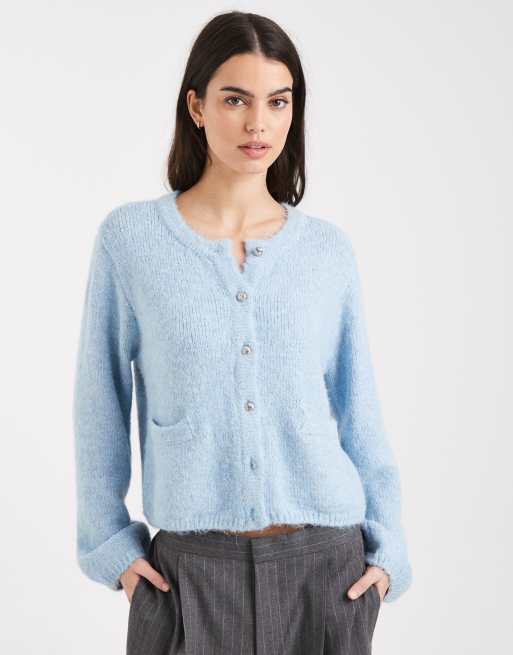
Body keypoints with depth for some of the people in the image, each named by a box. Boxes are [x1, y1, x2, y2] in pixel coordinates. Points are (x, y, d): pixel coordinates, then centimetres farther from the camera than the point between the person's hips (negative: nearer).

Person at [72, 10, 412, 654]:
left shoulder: (328, 249, 3)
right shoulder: (129, 236, -3)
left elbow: (358, 412, 7)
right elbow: (100, 403, 3)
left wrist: (386, 547, 3)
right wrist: (108, 541, 0)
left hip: (327, 564, 2)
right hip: (191, 571, -1)